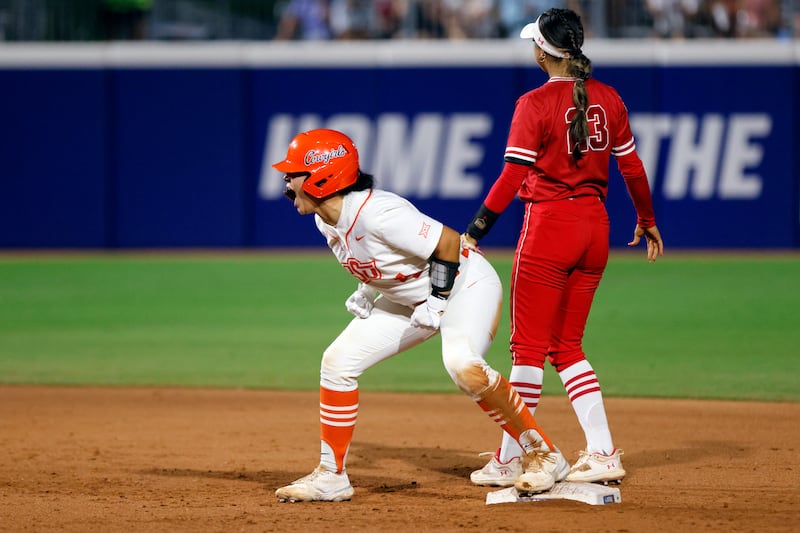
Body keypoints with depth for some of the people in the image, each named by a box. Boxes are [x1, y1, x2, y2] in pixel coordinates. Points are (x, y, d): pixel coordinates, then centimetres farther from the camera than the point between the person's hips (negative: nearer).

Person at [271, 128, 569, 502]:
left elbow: (449, 242, -27)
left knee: (462, 364, -34)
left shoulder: (376, 213, -31)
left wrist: (438, 299, -24)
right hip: (409, 299, 9)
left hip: (466, 283, -9)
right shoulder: (325, 219, -4)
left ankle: (544, 455, -20)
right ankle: (331, 476, 8)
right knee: (338, 360, -1)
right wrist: (367, 289, 3)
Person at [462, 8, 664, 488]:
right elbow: (632, 167, 10)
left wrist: (473, 233, -16)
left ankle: (509, 461, 6)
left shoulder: (535, 104, -12)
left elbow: (513, 176, -18)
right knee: (567, 345, 15)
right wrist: (648, 221, 23)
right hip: (596, 227, 6)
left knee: (530, 345, 1)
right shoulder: (608, 99, 5)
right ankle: (603, 454, 6)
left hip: (549, 226, -6)